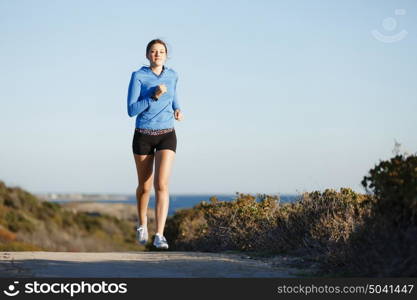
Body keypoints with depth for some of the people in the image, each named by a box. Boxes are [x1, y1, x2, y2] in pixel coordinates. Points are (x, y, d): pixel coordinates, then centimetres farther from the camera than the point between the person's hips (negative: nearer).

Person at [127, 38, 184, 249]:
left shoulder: (172, 75, 5)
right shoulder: (138, 76, -7)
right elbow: (131, 110, -14)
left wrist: (178, 110, 3)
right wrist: (154, 96, -25)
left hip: (166, 136, 1)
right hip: (143, 137, -1)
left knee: (162, 185, -18)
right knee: (145, 186, 12)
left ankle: (159, 236, -19)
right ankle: (142, 223, 42)